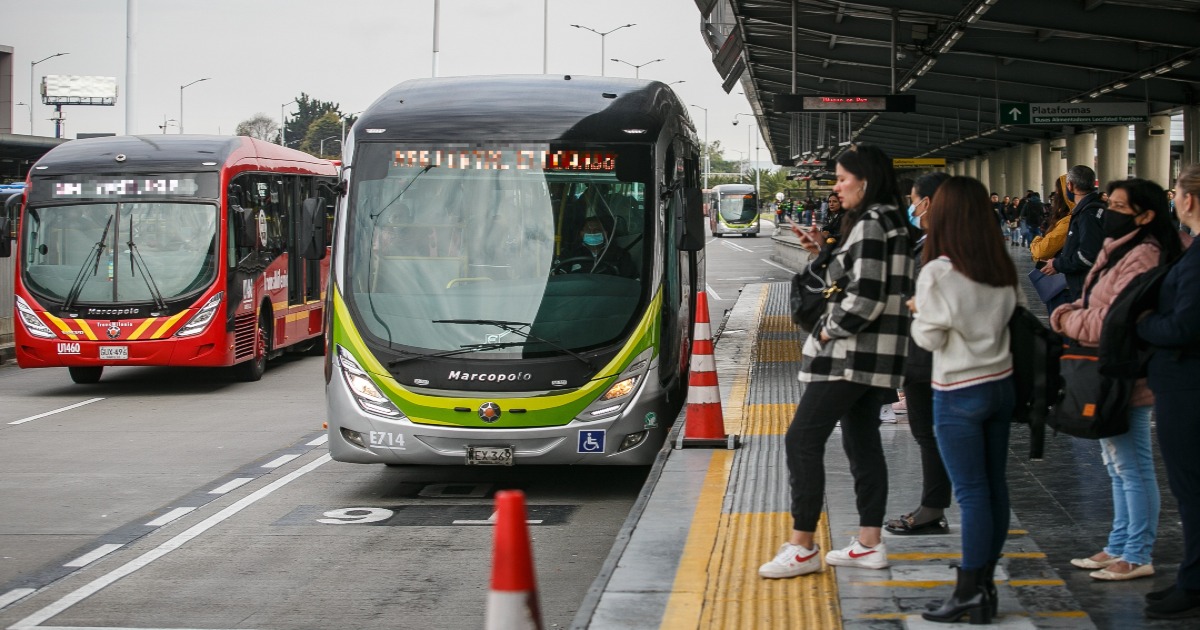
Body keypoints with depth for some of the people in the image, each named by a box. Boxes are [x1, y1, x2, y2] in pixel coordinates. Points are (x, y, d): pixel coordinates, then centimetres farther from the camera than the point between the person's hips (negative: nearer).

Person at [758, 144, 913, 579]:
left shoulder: (870, 226, -17)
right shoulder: (892, 224, 14)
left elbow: (865, 299, -24)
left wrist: (827, 330, -12)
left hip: (850, 355, -11)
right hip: (876, 356, 11)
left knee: (802, 440, -8)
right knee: (862, 443, 13)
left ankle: (802, 548, -7)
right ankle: (869, 543, 15)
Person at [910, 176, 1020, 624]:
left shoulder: (938, 272, -16)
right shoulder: (1002, 266, 2)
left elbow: (929, 338, -11)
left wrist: (917, 311, 7)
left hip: (959, 393, -6)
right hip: (1001, 383, 6)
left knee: (972, 493, -4)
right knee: (995, 486, 11)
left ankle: (970, 592, -1)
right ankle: (985, 584, 19)